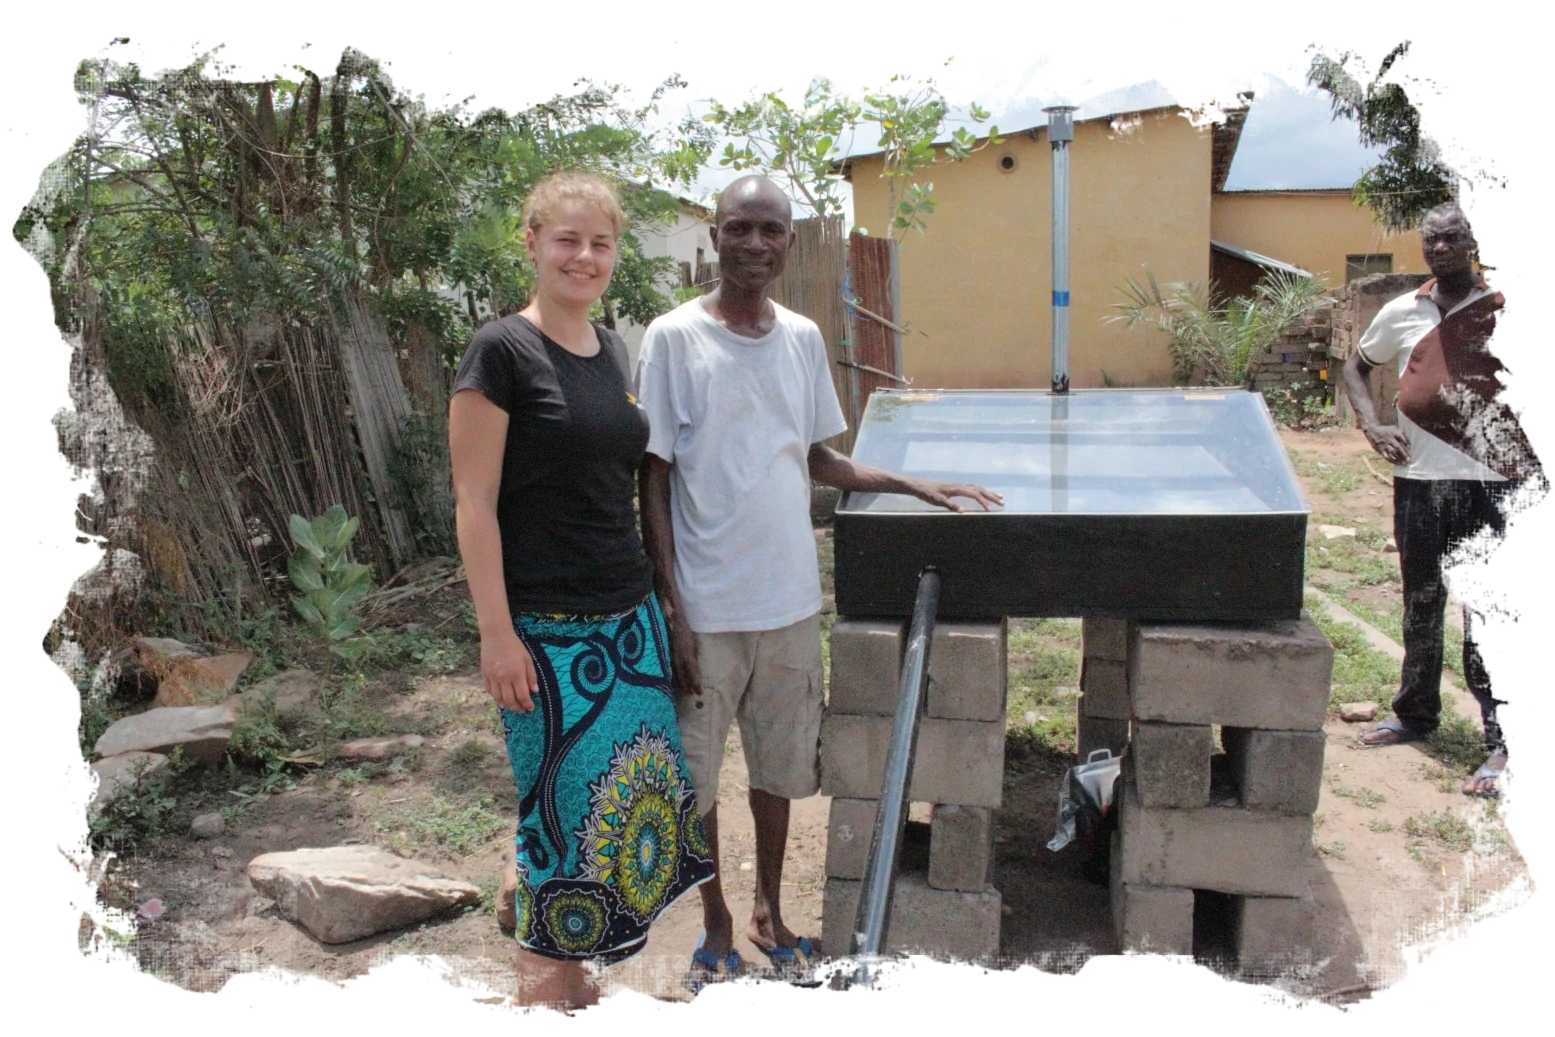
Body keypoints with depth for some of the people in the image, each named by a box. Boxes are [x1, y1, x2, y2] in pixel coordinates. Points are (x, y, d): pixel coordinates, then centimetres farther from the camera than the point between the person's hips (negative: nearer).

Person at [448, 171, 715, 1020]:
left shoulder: (611, 350, 11)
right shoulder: (502, 352, -9)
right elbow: (474, 503, -12)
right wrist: (496, 634, -16)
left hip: (630, 617, 7)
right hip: (547, 629, -7)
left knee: (618, 803, 12)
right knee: (561, 812, 1)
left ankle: (581, 987, 30)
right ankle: (545, 999, 20)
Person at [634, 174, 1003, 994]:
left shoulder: (803, 339, 5)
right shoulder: (675, 339, -10)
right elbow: (654, 478, -9)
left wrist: (913, 486, 7)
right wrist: (669, 608, -13)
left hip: (789, 601, 4)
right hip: (706, 606, -4)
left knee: (778, 764, 17)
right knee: (693, 775, 10)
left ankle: (769, 913, 39)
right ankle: (716, 922, 33)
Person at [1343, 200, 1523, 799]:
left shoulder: (1505, 308, -2)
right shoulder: (1403, 313, 8)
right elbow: (1356, 366, 21)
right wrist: (1371, 424, 6)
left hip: (1489, 483, -4)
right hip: (1417, 480, 4)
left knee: (1491, 616, -1)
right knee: (1419, 606, 16)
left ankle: (1503, 746, 6)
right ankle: (1416, 715, 32)